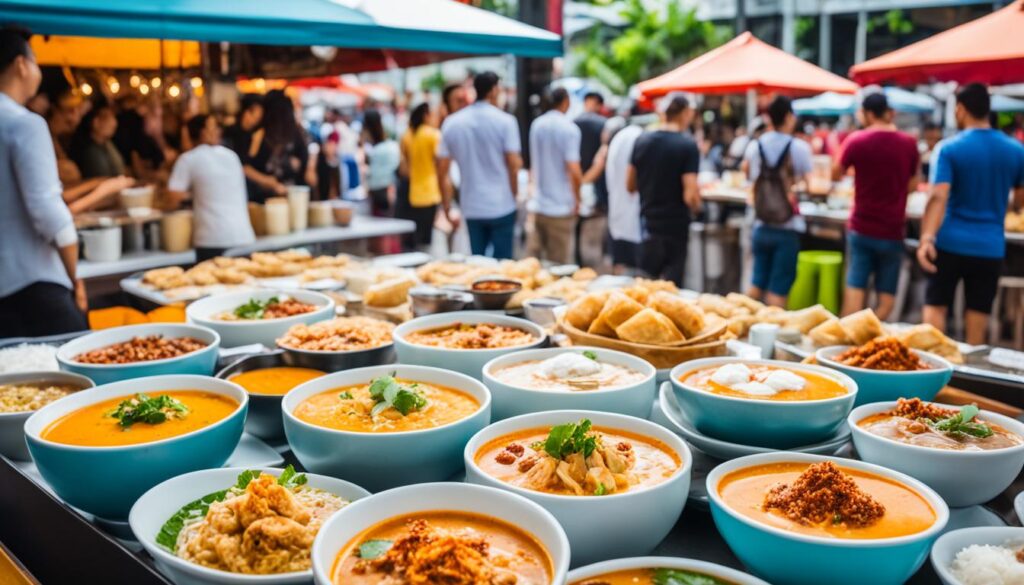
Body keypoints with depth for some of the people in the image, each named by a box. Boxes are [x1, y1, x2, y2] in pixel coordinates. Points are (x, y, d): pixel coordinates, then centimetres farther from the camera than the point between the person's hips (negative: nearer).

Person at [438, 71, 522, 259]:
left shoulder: (451, 123, 5)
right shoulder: (505, 121, -6)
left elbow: (443, 170, 5)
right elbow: (513, 164, -9)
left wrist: (447, 207, 12)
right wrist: (515, 195, 6)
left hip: (471, 208, 4)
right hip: (501, 207, -3)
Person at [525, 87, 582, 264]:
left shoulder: (536, 125, 6)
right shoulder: (569, 128, -12)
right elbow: (574, 171, -18)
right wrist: (577, 200, -5)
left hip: (537, 205, 5)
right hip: (561, 208, -5)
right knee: (557, 265, 4)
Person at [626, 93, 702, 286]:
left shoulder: (642, 140, 1)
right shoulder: (688, 145, -14)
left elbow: (630, 185, 9)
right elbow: (691, 196, -20)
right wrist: (696, 207, 1)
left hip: (648, 225, 5)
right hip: (676, 227, -4)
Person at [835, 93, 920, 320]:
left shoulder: (857, 140, -8)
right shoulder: (909, 143, -2)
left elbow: (836, 175, 6)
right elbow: (912, 184, 8)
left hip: (861, 227, 0)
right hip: (892, 230, 0)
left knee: (855, 288, 3)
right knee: (886, 294, 8)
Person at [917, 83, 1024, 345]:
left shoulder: (950, 149, -7)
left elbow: (938, 197, -19)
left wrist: (927, 238, -26)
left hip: (951, 242, -3)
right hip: (990, 245, 3)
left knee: (936, 305, 7)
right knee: (978, 310, 9)